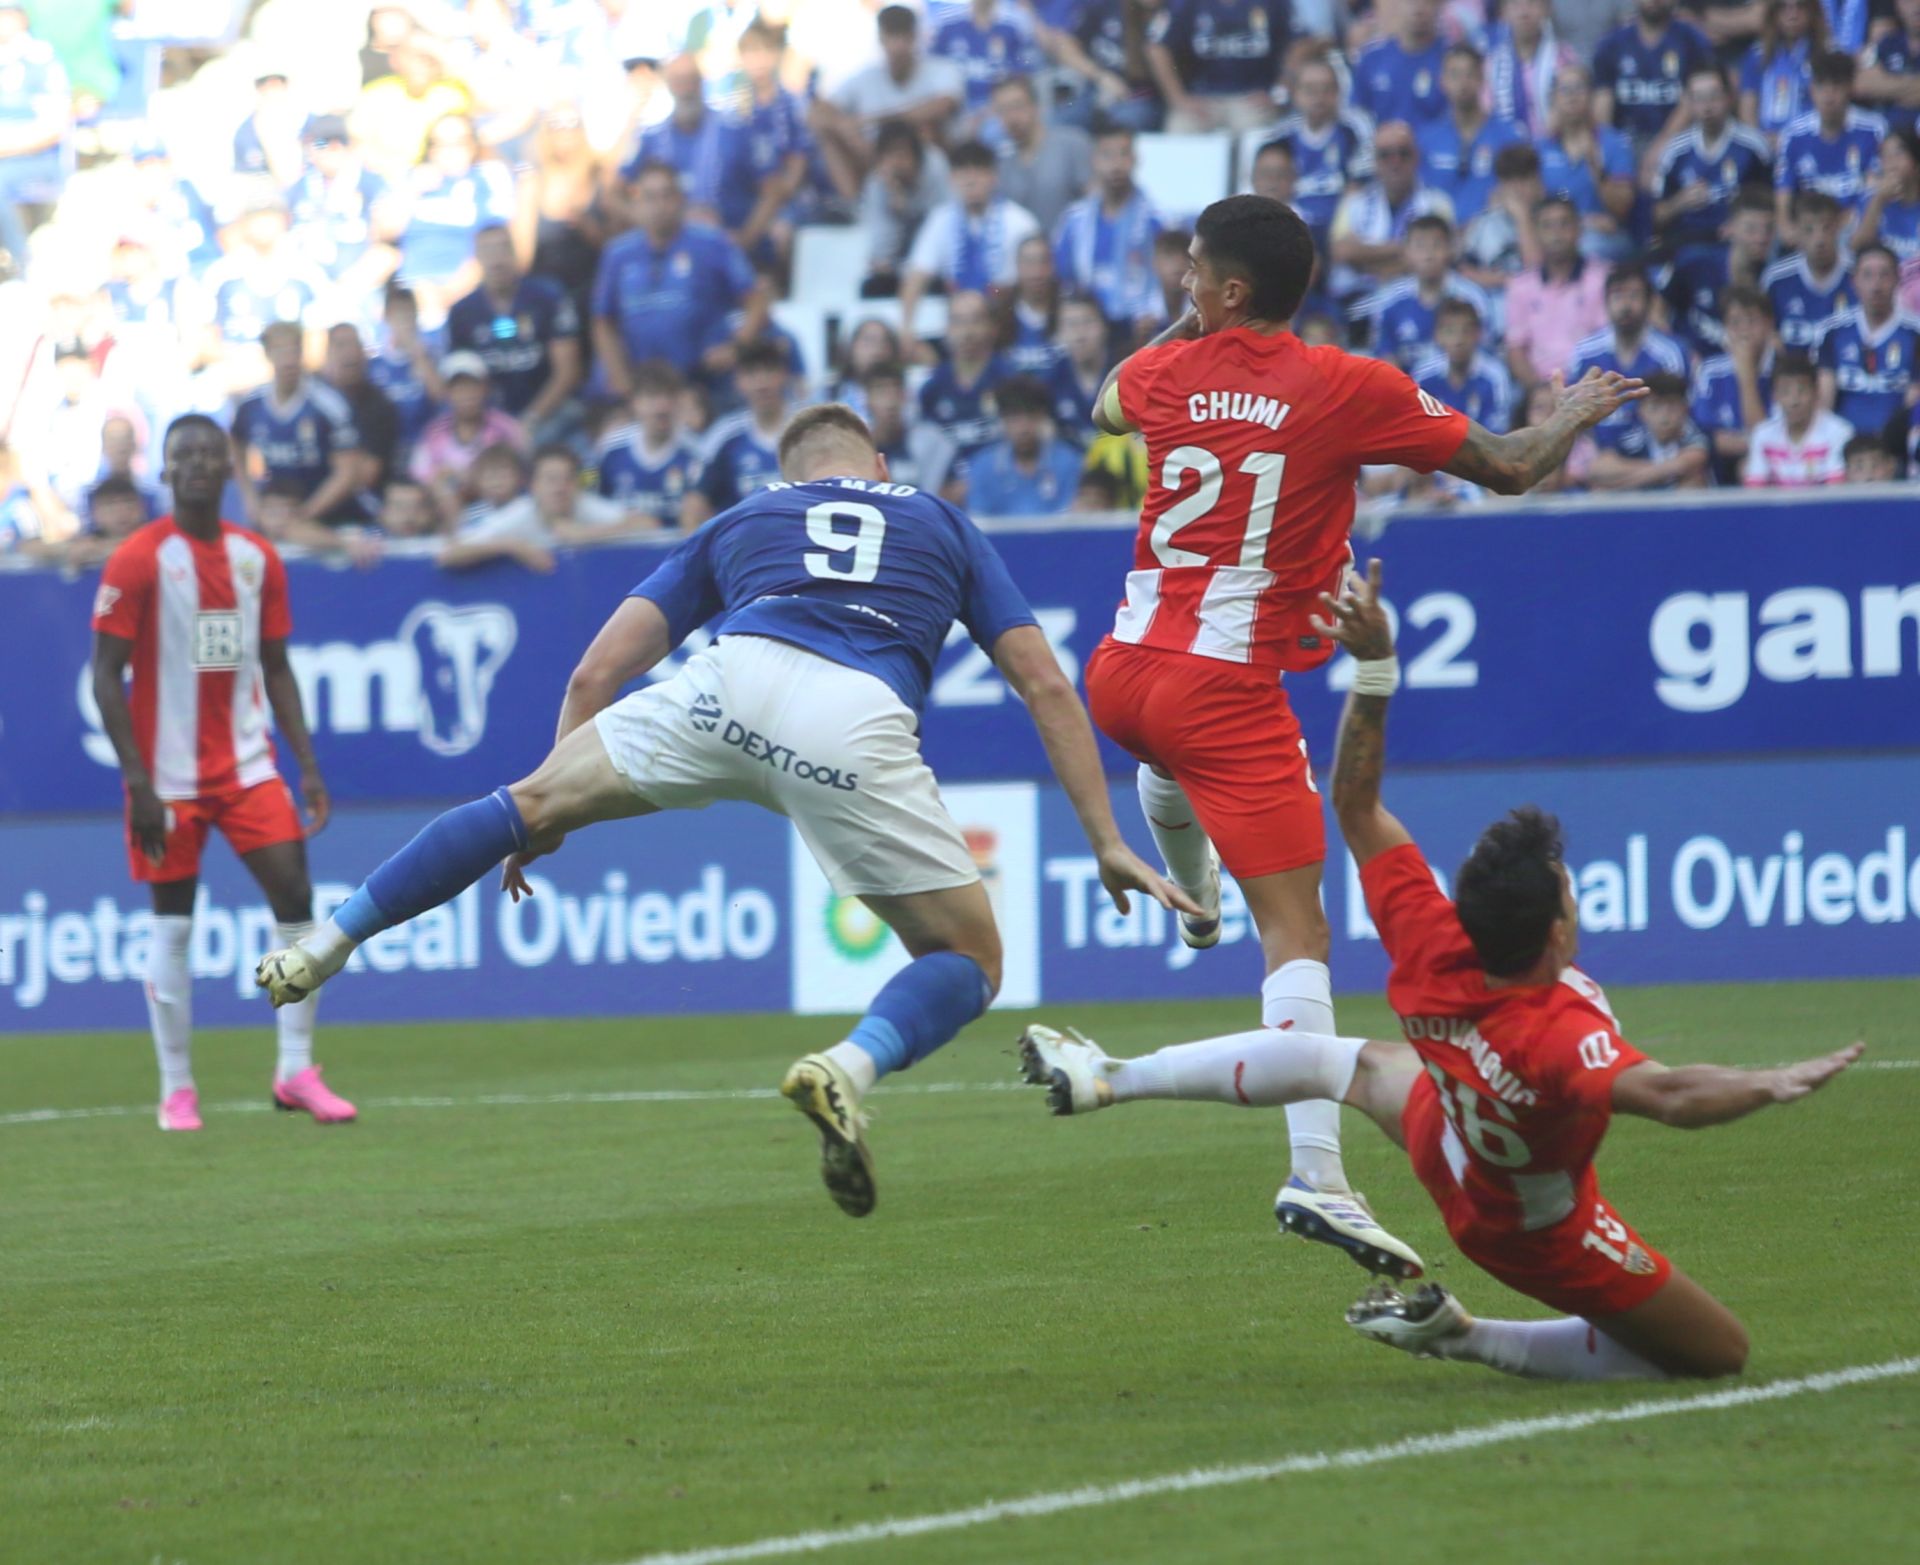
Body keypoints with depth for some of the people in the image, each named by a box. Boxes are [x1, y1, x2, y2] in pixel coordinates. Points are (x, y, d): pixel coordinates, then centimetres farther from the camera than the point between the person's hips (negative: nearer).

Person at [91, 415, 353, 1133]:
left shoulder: (257, 558, 7)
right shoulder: (138, 560, -8)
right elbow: (107, 678, -8)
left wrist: (308, 765, 6)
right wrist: (138, 783, -15)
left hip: (246, 767, 4)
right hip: (170, 773, -4)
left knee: (294, 897, -7)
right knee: (172, 925, 1)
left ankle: (296, 1071, 2)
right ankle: (177, 1089, 10)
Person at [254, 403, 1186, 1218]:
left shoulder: (744, 519, 34)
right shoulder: (944, 525, 34)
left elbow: (593, 675, 31)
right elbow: (1046, 687, 24)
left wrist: (545, 829, 42)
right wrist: (1108, 844, 28)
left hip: (734, 678, 1)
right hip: (857, 722, -1)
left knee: (532, 803, 22)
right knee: (970, 964, 12)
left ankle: (327, 944, 19)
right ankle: (851, 1067, -18)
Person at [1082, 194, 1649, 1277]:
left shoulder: (1168, 370, 4)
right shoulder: (1351, 391, -7)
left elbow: (1107, 406, 29)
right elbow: (1506, 468, 0)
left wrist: (1185, 327, 39)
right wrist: (1577, 416, 19)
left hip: (1121, 672, 5)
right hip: (1231, 691, -5)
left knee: (1172, 760, 43)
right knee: (1298, 933, -8)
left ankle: (1194, 896, 70)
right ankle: (1317, 1173, -22)